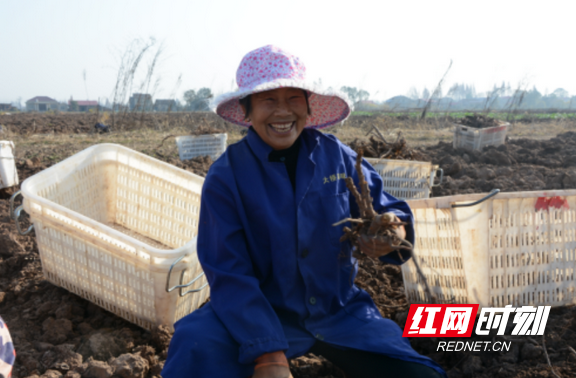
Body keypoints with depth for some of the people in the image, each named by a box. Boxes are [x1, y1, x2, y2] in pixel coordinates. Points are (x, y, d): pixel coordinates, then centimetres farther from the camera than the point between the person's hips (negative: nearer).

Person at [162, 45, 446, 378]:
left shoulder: (338, 157, -4)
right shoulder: (226, 175, -10)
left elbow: (387, 210, -1)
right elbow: (230, 274, -14)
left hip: (340, 310, 3)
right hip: (264, 311, -2)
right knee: (196, 346, -30)